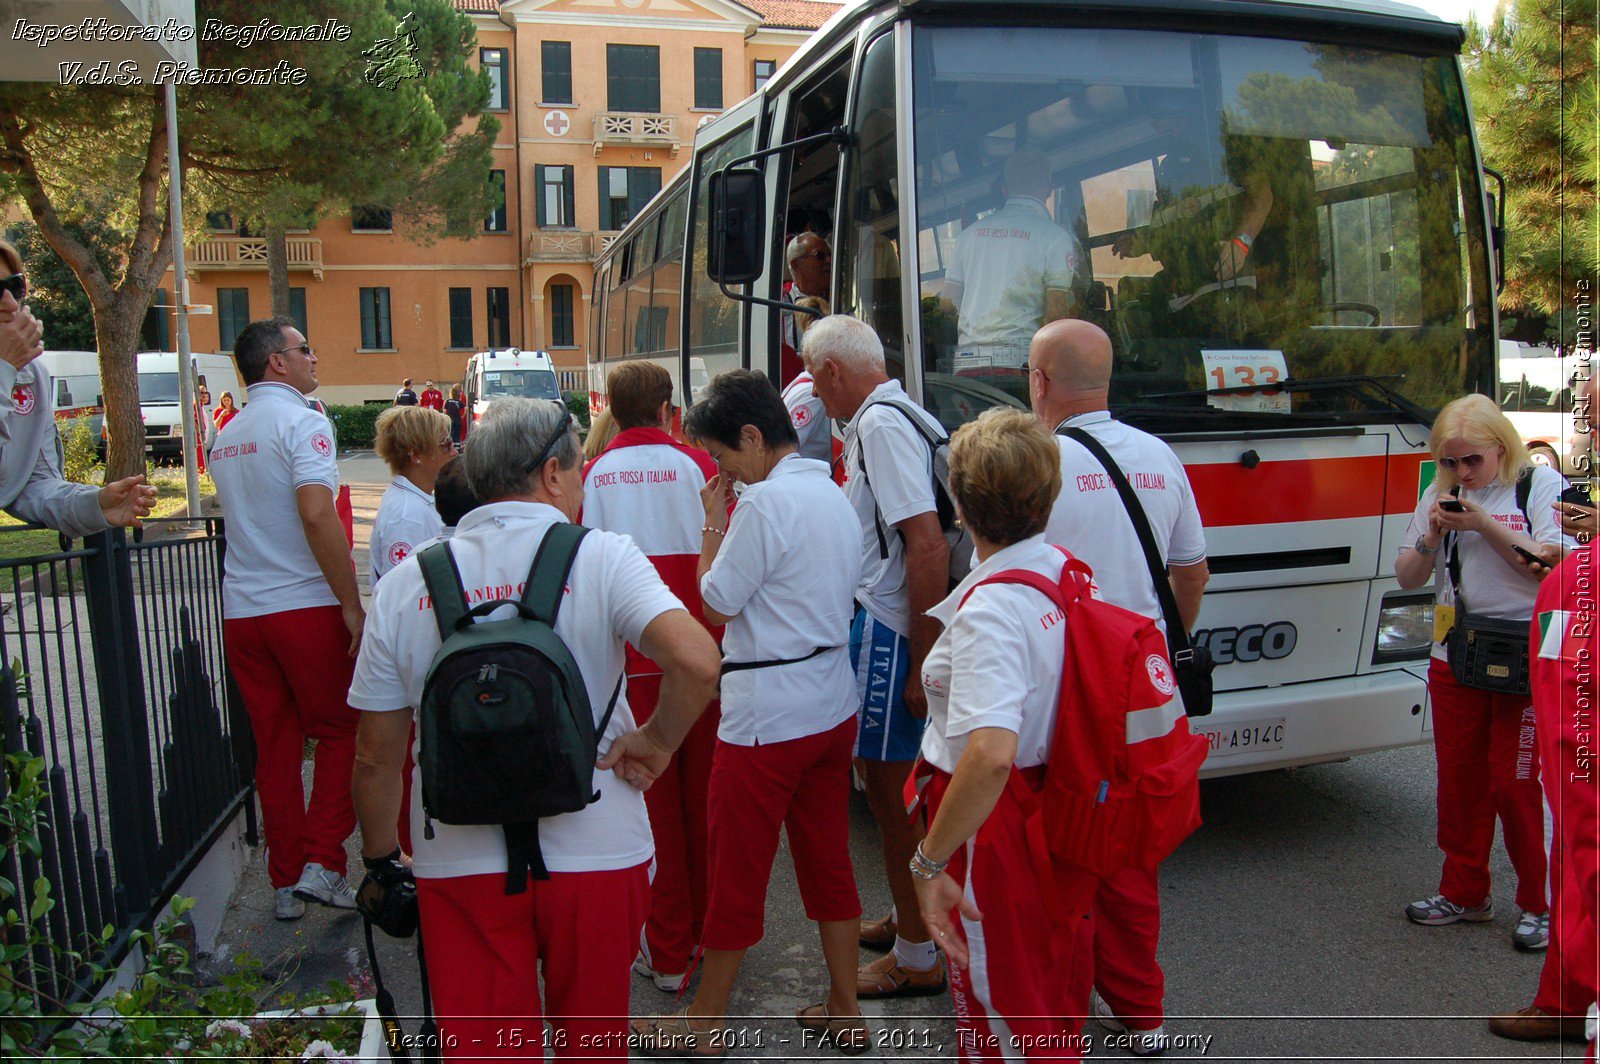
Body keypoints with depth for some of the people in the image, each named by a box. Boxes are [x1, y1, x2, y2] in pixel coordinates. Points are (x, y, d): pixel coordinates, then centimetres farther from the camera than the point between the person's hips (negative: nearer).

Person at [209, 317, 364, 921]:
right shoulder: (301, 421, -10)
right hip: (306, 605, -7)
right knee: (341, 732, 7)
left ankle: (285, 881, 19)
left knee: (275, 747, 12)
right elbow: (317, 515, -22)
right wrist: (352, 605, -19)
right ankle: (322, 864, 2)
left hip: (241, 608, 7)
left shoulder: (226, 435, 16)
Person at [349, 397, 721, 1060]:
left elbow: (377, 756, 3)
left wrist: (379, 862, 17)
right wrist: (654, 744, -9)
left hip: (458, 862, 1)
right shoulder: (601, 557, -10)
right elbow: (696, 661, -26)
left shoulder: (406, 582, 0)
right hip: (594, 852, -1)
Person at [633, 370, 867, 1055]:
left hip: (767, 713, -9)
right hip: (833, 705, 9)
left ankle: (702, 1025, 22)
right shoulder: (832, 494, 9)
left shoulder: (766, 499, -18)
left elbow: (716, 603, -12)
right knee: (829, 862, 17)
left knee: (737, 872, 6)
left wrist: (712, 523, -1)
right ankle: (843, 1012, 29)